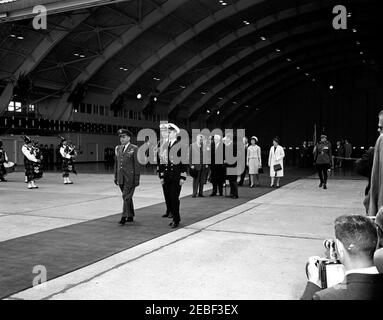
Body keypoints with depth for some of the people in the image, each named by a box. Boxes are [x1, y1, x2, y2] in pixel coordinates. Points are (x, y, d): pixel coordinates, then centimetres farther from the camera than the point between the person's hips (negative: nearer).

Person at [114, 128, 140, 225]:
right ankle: (130, 216, 23)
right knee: (127, 197, 13)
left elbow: (137, 165, -8)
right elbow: (116, 164, 16)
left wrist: (137, 179, -11)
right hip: (121, 177, 6)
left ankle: (124, 217, -5)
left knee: (126, 197, -9)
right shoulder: (118, 148, 12)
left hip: (130, 178, -6)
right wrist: (116, 177, 13)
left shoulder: (134, 149, -6)